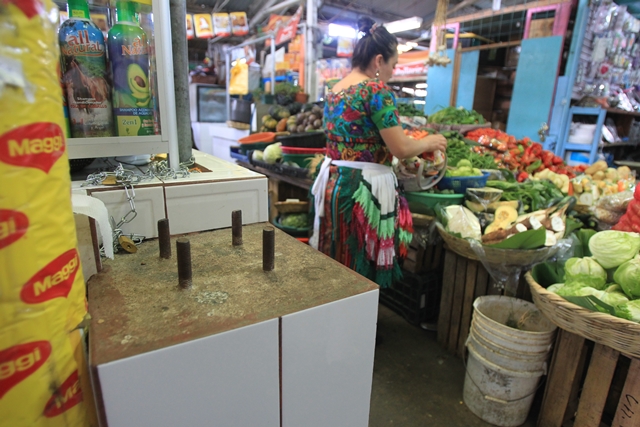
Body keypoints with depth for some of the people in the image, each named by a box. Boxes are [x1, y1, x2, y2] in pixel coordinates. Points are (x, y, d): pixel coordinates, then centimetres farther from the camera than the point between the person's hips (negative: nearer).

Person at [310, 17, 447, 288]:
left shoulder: (334, 91, 13)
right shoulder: (376, 90, -12)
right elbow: (401, 148, -15)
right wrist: (429, 143, 6)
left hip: (331, 182, 8)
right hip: (363, 188, -8)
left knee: (336, 269, 19)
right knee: (362, 272, 6)